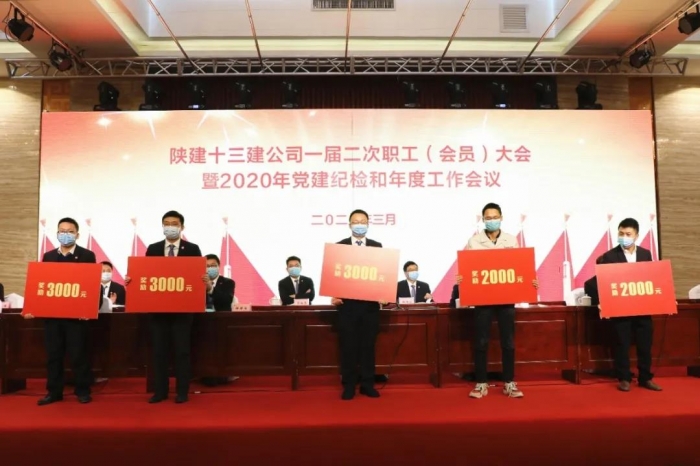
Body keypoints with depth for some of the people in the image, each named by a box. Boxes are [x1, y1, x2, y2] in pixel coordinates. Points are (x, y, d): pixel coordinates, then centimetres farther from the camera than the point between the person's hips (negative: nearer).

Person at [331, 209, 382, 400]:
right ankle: (349, 385, 13)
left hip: (370, 302, 1)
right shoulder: (339, 246, 3)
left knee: (368, 345, 7)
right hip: (347, 302, -1)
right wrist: (334, 295, -12)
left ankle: (367, 384, 17)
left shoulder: (377, 246, 8)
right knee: (348, 345, 4)